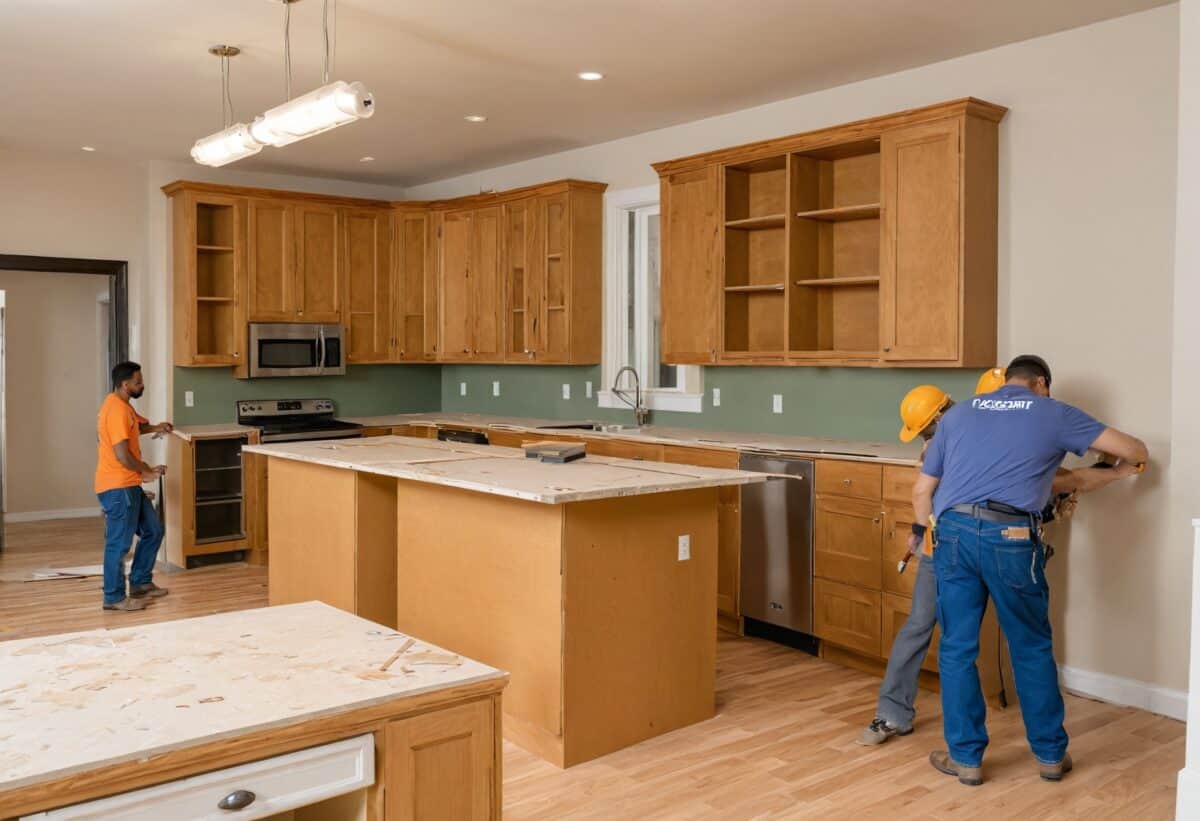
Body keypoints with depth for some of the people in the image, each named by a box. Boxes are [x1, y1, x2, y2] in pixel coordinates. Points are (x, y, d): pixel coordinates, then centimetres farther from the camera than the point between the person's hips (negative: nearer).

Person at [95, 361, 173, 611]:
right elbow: (122, 454, -23)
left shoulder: (121, 405, 13)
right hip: (117, 487, -10)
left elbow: (134, 426, 36)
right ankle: (114, 597, 8)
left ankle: (140, 583, 26)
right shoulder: (116, 409, -19)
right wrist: (147, 472, -9)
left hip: (128, 485, 10)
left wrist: (154, 428, 18)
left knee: (153, 531, 15)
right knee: (119, 542, -2)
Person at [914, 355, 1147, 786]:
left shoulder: (958, 413, 21)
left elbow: (921, 492, 19)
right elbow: (1134, 451, 19)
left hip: (953, 530, 2)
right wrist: (1133, 461, 42)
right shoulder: (1054, 413, 14)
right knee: (1032, 648, 15)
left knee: (957, 649, 11)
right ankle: (1050, 753, 28)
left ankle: (965, 757, 19)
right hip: (1010, 537, -2)